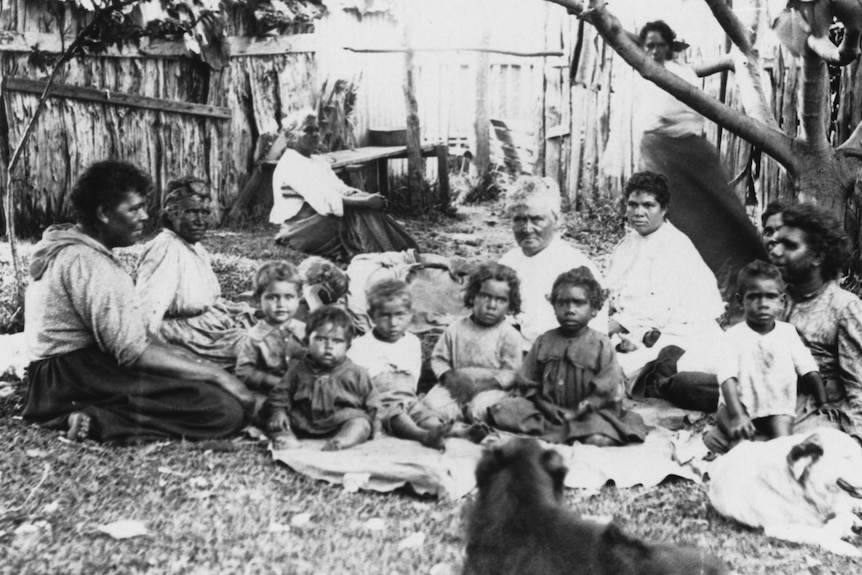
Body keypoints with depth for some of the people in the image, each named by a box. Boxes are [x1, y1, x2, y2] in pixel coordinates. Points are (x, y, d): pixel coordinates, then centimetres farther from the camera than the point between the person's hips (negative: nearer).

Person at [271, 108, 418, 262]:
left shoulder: (318, 161, 20)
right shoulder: (290, 165, -12)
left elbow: (340, 189, 9)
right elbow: (325, 200, -24)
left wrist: (366, 197, -12)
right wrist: (365, 202, -28)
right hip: (301, 229, -8)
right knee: (358, 217, -25)